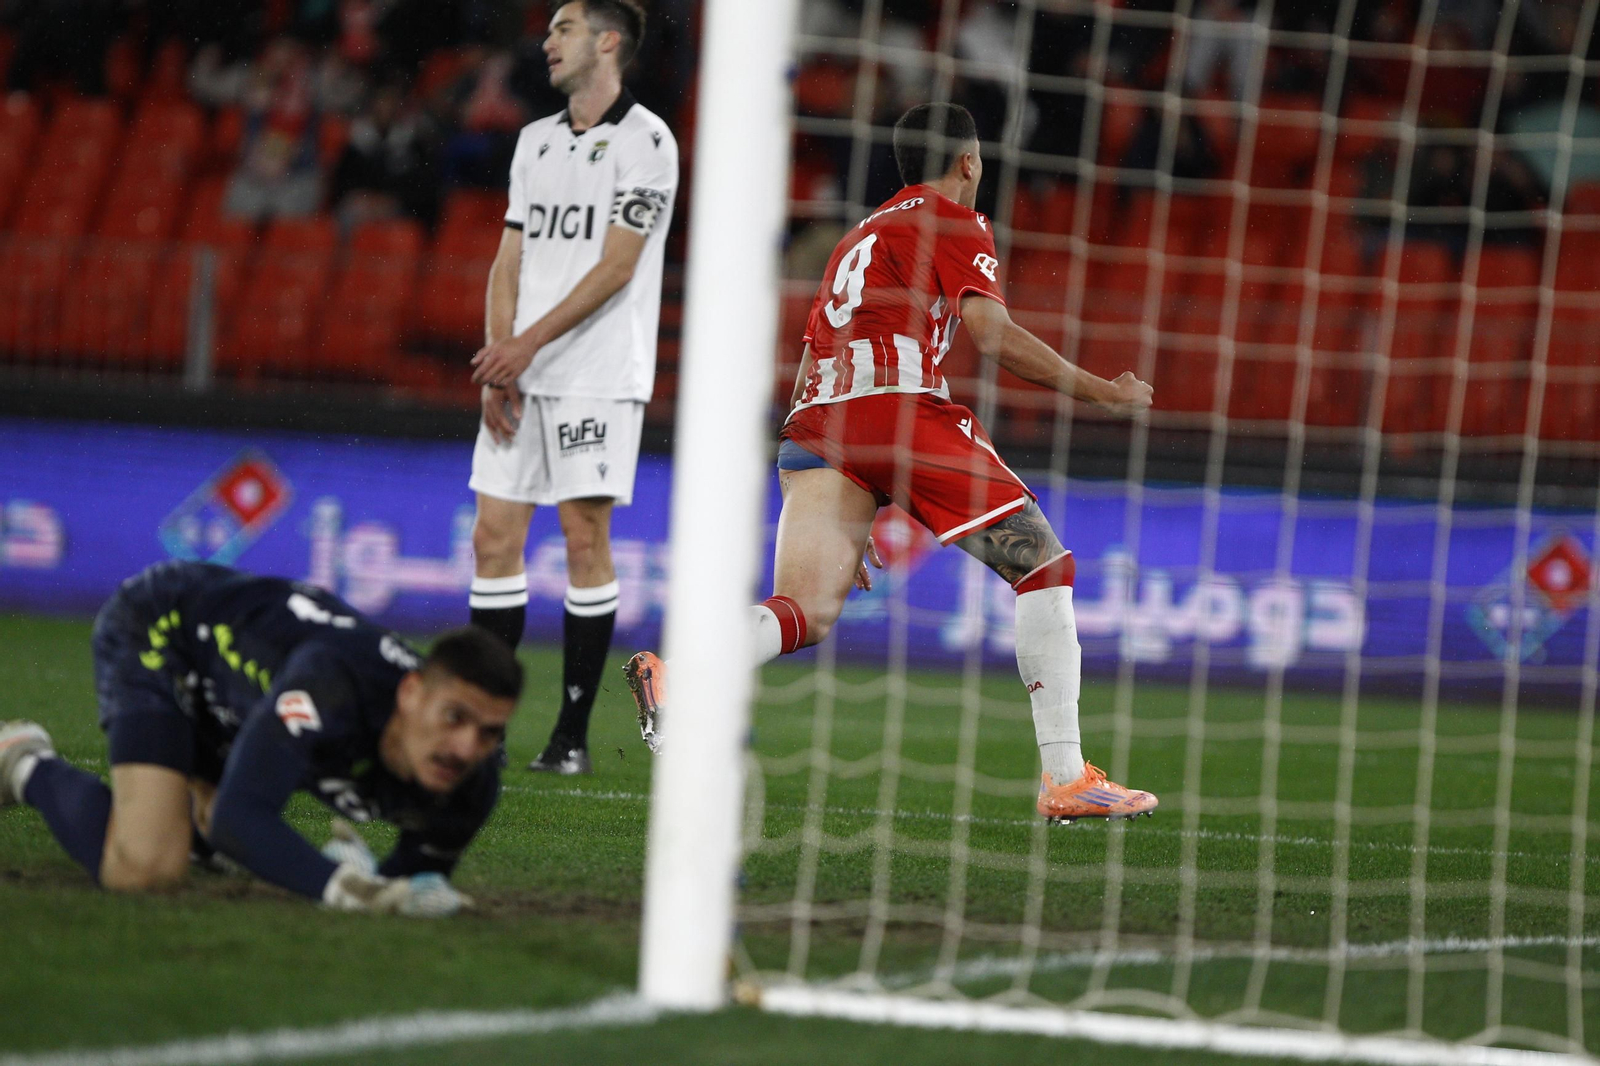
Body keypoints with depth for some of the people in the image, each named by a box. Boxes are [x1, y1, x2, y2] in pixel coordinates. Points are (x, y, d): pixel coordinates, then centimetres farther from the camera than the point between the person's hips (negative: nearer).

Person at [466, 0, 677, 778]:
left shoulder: (644, 141, -5)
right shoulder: (537, 141, 17)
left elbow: (615, 266, -11)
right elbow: (510, 260, 14)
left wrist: (527, 343, -15)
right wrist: (498, 367, 1)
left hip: (598, 374, -6)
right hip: (519, 372, 6)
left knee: (584, 537, -7)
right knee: (494, 535, 1)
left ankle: (574, 733, -2)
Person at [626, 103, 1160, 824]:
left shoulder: (860, 234, 33)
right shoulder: (953, 221, 10)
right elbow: (991, 332, -6)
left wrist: (855, 519, 34)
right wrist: (1103, 392, 3)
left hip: (814, 419, 7)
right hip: (899, 405, -7)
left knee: (805, 614, -7)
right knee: (1044, 566, 3)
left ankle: (675, 675, -36)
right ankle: (1065, 779, -3)